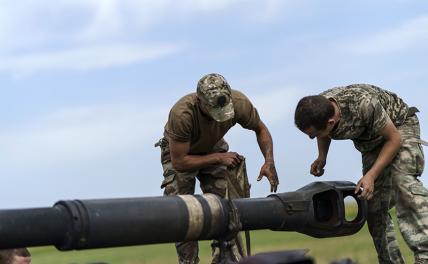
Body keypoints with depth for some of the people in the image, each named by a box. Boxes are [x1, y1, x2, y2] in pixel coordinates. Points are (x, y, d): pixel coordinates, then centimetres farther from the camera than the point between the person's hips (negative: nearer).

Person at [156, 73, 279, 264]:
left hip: (214, 149, 3)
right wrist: (219, 157, -30)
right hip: (179, 153, -3)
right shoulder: (181, 114, -41)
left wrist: (269, 161, -24)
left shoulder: (238, 103, -30)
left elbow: (260, 129, -9)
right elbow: (179, 162, -32)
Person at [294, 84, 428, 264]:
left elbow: (394, 138, -25)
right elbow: (325, 135, 4)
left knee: (403, 181, -29)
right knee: (374, 204, -2)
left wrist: (372, 175, -31)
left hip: (399, 126, -6)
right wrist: (321, 157, -14)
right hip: (371, 140, 6)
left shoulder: (364, 104, -41)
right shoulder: (316, 109, -22)